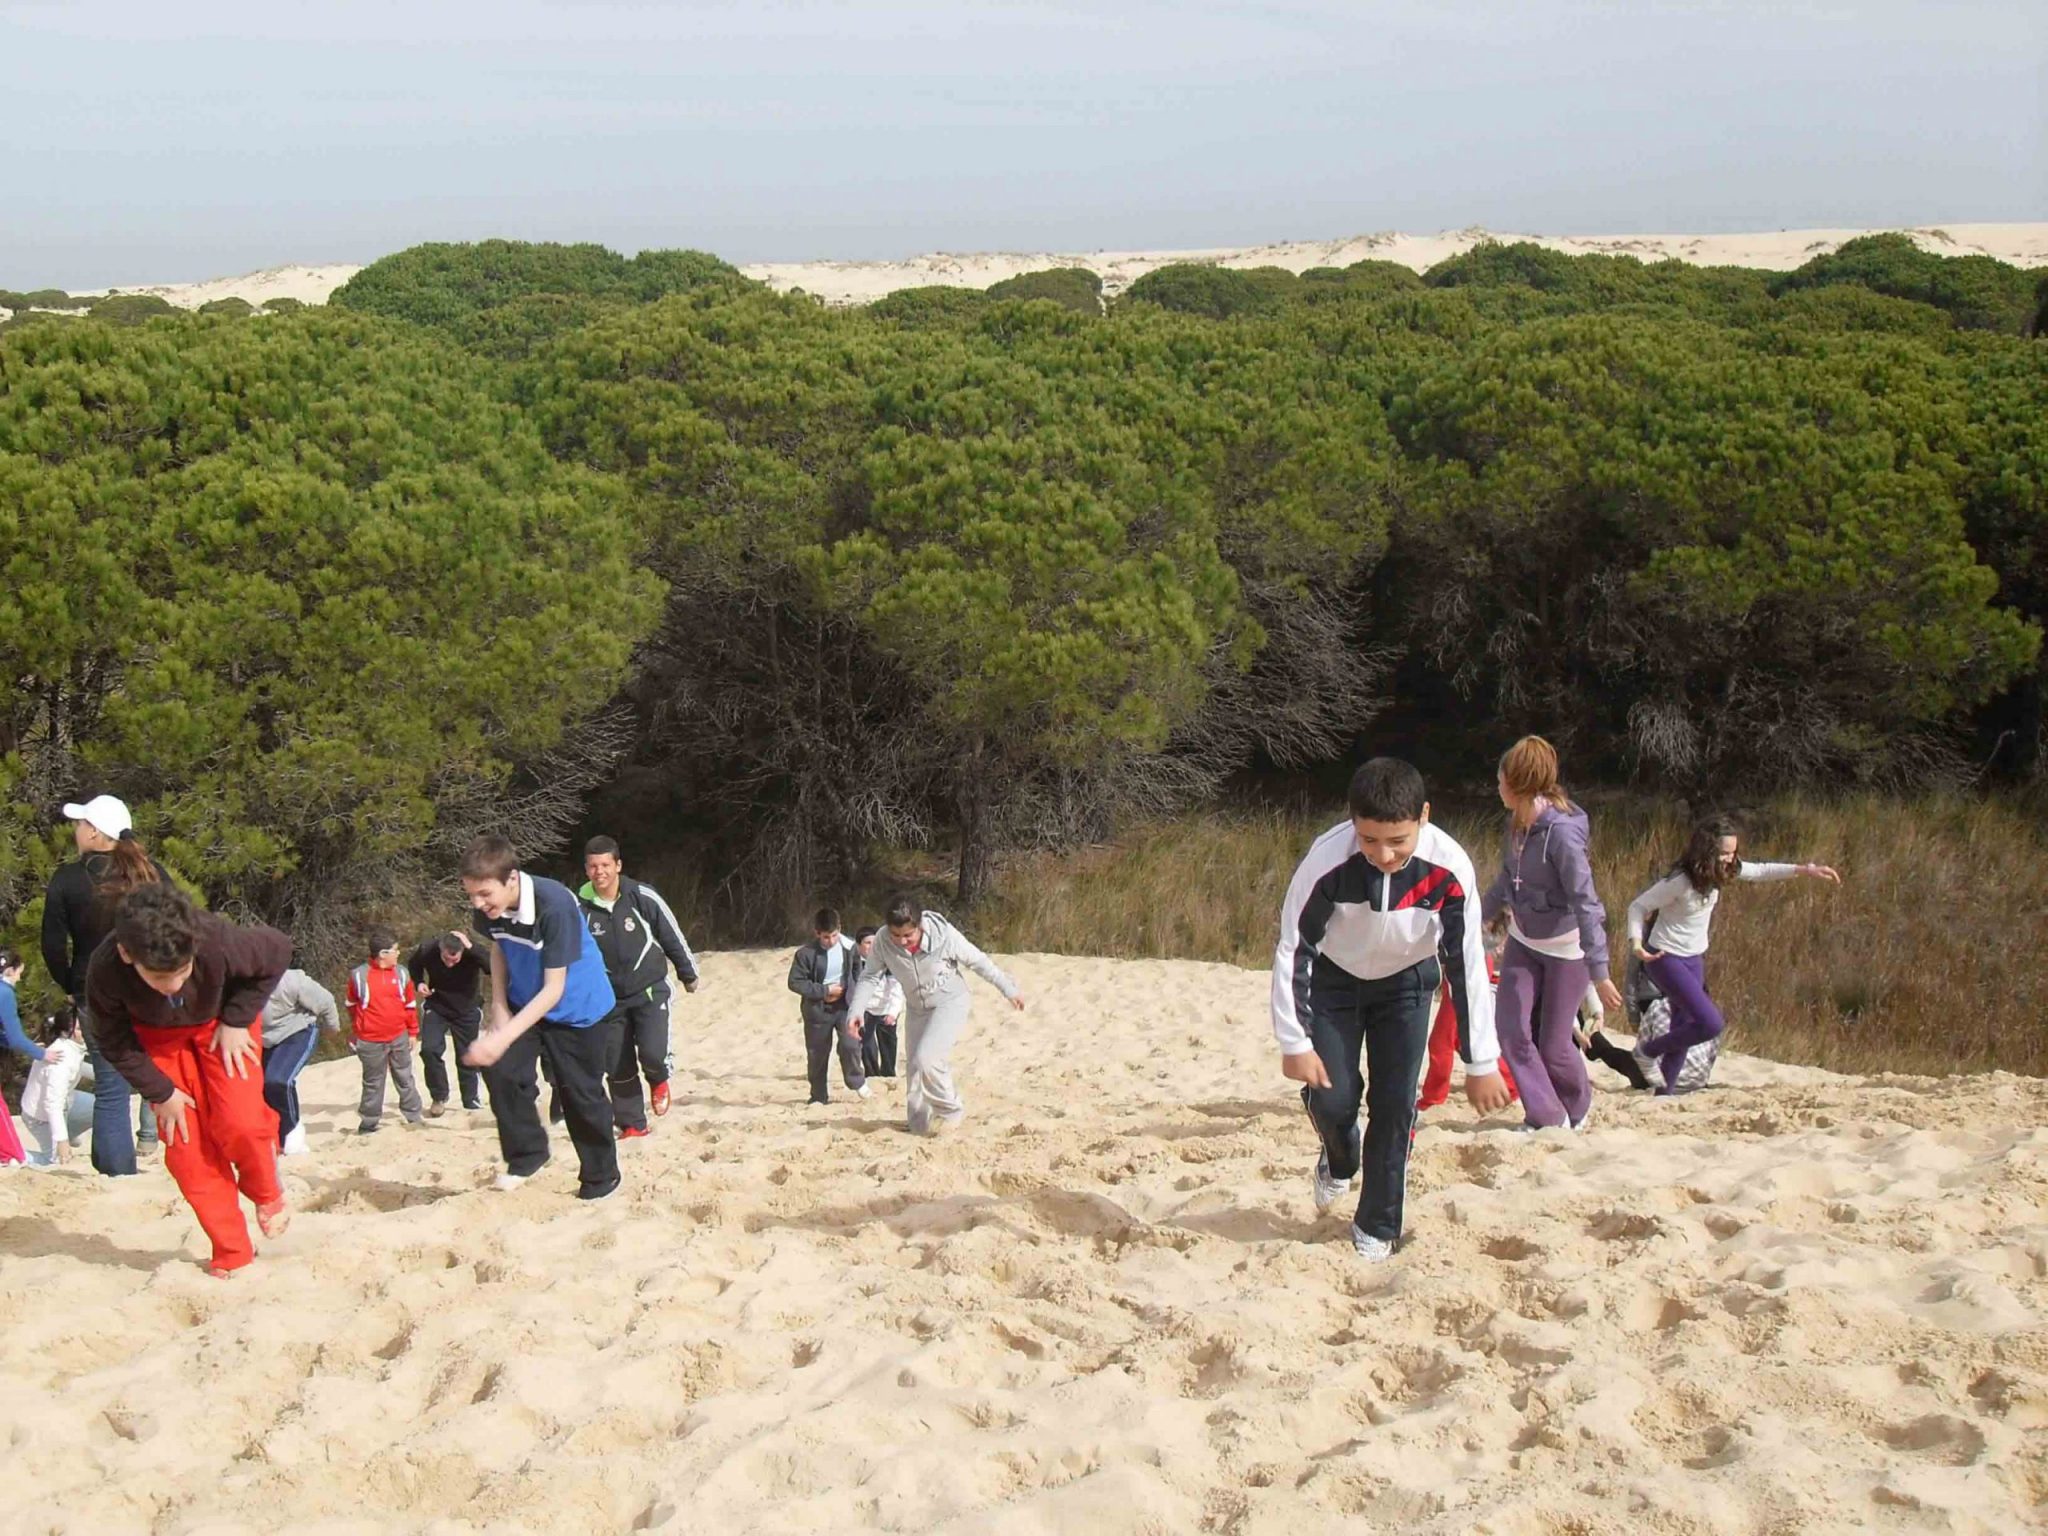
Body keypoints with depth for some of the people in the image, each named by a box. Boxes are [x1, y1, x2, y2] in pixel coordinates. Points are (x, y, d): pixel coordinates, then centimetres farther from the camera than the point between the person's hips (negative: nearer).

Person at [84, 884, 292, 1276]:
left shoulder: (219, 943, -41)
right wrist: (160, 1092, -15)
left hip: (222, 1022, -1)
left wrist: (237, 1020, -19)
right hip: (158, 1036, 1)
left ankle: (267, 1194, 14)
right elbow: (115, 1044, -15)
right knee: (184, 1143, -6)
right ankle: (231, 1255, 5)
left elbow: (278, 951, -17)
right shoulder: (104, 974, -36)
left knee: (238, 1123, -18)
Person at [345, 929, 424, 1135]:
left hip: (399, 1037, 3)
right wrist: (357, 1029, 15)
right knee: (372, 1083, 7)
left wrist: (412, 1032, 10)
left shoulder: (401, 973, 0)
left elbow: (410, 1005, 8)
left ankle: (415, 1117, 21)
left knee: (405, 1079, 13)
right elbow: (352, 1005, 6)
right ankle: (368, 1124, 16)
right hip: (370, 1042, -3)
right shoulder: (359, 975, -9)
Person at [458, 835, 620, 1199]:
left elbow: (553, 989, -31)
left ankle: (601, 1179, 22)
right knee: (500, 1070, -14)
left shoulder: (555, 906, -36)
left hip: (576, 1008, -5)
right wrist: (499, 1008, -6)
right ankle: (527, 1154, 5)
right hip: (524, 1002, 5)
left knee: (581, 1094, 3)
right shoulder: (489, 908, -18)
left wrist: (504, 1037, -36)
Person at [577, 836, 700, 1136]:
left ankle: (658, 1081, 15)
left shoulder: (643, 897, -14)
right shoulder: (580, 906, -10)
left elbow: (673, 936, -1)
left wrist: (689, 974, 9)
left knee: (652, 1052, -20)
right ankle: (632, 1125, 21)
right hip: (609, 997, 3)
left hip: (650, 990, -3)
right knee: (618, 1067, 5)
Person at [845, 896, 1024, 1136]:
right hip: (916, 1008, 5)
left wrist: (1009, 990, -4)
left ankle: (951, 1111, 0)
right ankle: (920, 1125, 25)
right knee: (914, 1067, 8)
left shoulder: (944, 935, -28)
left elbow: (979, 962, -14)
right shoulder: (883, 941, -21)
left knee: (927, 1059, -21)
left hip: (949, 1003, -5)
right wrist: (857, 1009, -23)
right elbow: (870, 977, -7)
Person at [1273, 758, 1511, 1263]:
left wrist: (1481, 1063, -17)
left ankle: (1377, 1229, 13)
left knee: (1395, 1104, -5)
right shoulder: (1327, 860, -36)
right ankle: (1338, 1162, 27)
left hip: (1406, 982, 1)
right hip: (1335, 978, -1)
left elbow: (1468, 964, -22)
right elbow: (1292, 950, -23)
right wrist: (1295, 1043, -21)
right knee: (1332, 1095, -9)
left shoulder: (1449, 868, -32)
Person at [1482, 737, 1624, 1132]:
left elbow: (1585, 903, -27)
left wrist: (1599, 973, -28)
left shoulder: (1561, 831, -28)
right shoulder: (1518, 823, -4)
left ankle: (1578, 1108, 31)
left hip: (1565, 948, -7)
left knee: (1553, 1044, 3)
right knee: (1513, 1032, -3)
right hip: (1523, 941, 7)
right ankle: (1545, 1118, 10)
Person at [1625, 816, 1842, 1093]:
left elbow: (1760, 871, 5)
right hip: (1666, 959, -8)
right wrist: (1636, 941, -34)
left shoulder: (1723, 870, -5)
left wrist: (1805, 870, -4)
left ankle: (1665, 1091, 23)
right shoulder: (1679, 882, -25)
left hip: (1694, 959, 8)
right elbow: (1638, 906, -18)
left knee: (1685, 1028, 11)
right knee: (1711, 1024, -16)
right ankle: (1648, 1053, 3)